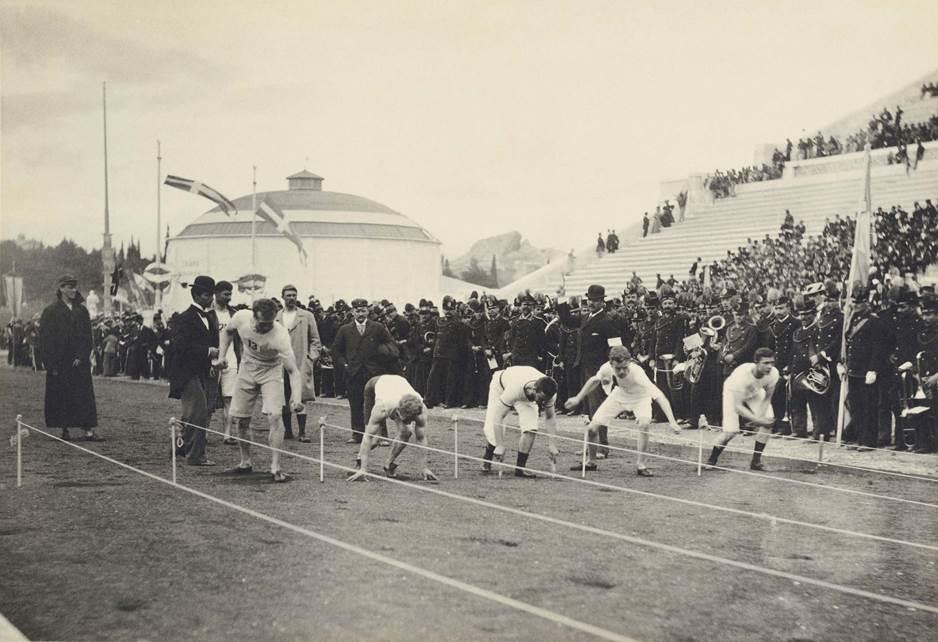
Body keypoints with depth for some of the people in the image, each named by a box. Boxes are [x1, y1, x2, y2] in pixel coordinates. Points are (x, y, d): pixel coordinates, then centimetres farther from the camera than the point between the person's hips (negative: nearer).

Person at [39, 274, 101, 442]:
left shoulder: (82, 311, 9)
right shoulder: (51, 311, -1)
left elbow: (88, 338, 8)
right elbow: (45, 340, -4)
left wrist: (82, 357, -5)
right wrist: (52, 364, -10)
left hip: (80, 362, 3)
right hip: (59, 363, -3)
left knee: (84, 396, -3)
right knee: (62, 396, 0)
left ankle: (89, 431, -5)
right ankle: (64, 430, 9)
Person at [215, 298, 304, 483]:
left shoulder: (280, 335, -35)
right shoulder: (241, 317, -24)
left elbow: (293, 370, -37)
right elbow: (228, 332, 3)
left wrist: (297, 398, -51)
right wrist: (221, 356, -4)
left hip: (271, 370, -4)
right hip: (247, 368, 4)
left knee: (274, 416, -19)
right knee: (241, 419, 5)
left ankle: (275, 468, -14)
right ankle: (246, 463, 23)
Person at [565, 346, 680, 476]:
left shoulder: (637, 372, -42)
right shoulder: (607, 368, -30)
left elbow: (659, 396, -47)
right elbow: (595, 379, -4)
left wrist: (672, 422, -56)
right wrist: (578, 399, 2)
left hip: (640, 397, -3)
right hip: (619, 393, 3)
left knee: (644, 424, -33)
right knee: (592, 428, -5)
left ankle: (640, 465, -16)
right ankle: (591, 462, 22)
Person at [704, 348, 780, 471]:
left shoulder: (773, 373, -30)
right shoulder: (742, 375, -43)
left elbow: (767, 398, -10)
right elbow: (738, 406, -38)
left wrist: (760, 417, -22)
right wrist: (758, 419, -45)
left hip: (755, 392, 5)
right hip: (733, 392, -5)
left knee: (769, 421, -15)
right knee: (731, 432, -16)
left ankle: (756, 461, 2)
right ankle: (711, 460, 10)